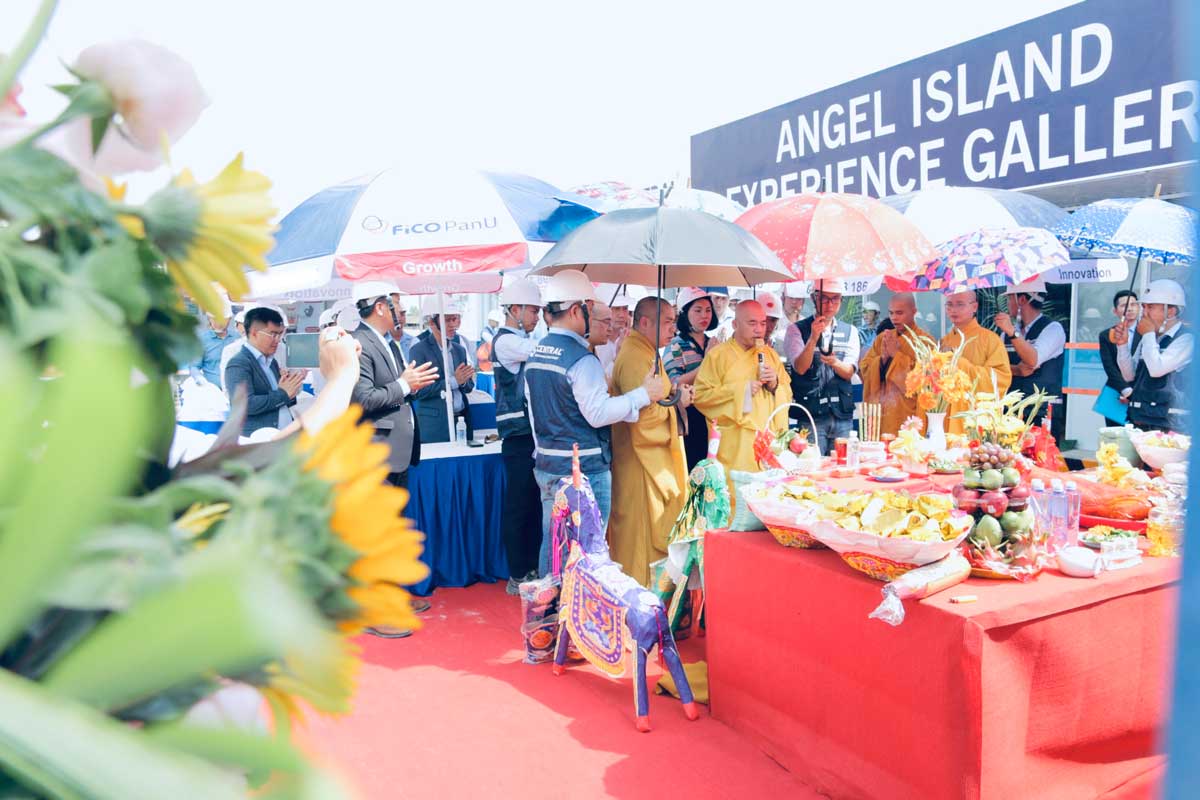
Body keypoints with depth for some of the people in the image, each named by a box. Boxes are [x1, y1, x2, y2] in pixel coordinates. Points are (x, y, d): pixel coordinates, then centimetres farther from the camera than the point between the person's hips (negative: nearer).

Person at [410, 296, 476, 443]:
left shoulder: (459, 350, 14)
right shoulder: (419, 350, -5)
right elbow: (419, 391, -13)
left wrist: (463, 381, -8)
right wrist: (452, 381, -16)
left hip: (462, 420, 5)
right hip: (434, 425, -5)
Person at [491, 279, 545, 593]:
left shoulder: (524, 341, 16)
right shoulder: (505, 341, -10)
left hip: (536, 431, 8)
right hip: (518, 433, -8)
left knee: (535, 504, 13)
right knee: (518, 505, -1)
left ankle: (532, 569, 23)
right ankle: (517, 576, 8)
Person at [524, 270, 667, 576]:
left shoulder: (535, 354, 9)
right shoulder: (581, 360, -18)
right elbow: (598, 413, -20)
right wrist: (644, 394, -14)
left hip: (546, 466, 8)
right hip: (584, 470, -8)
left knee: (551, 542, 16)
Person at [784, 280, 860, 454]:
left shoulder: (850, 331, 11)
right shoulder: (797, 329, 1)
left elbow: (849, 372, -1)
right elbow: (800, 368, -12)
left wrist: (834, 362, -24)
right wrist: (814, 337, -26)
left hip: (843, 415, 3)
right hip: (810, 415, -3)